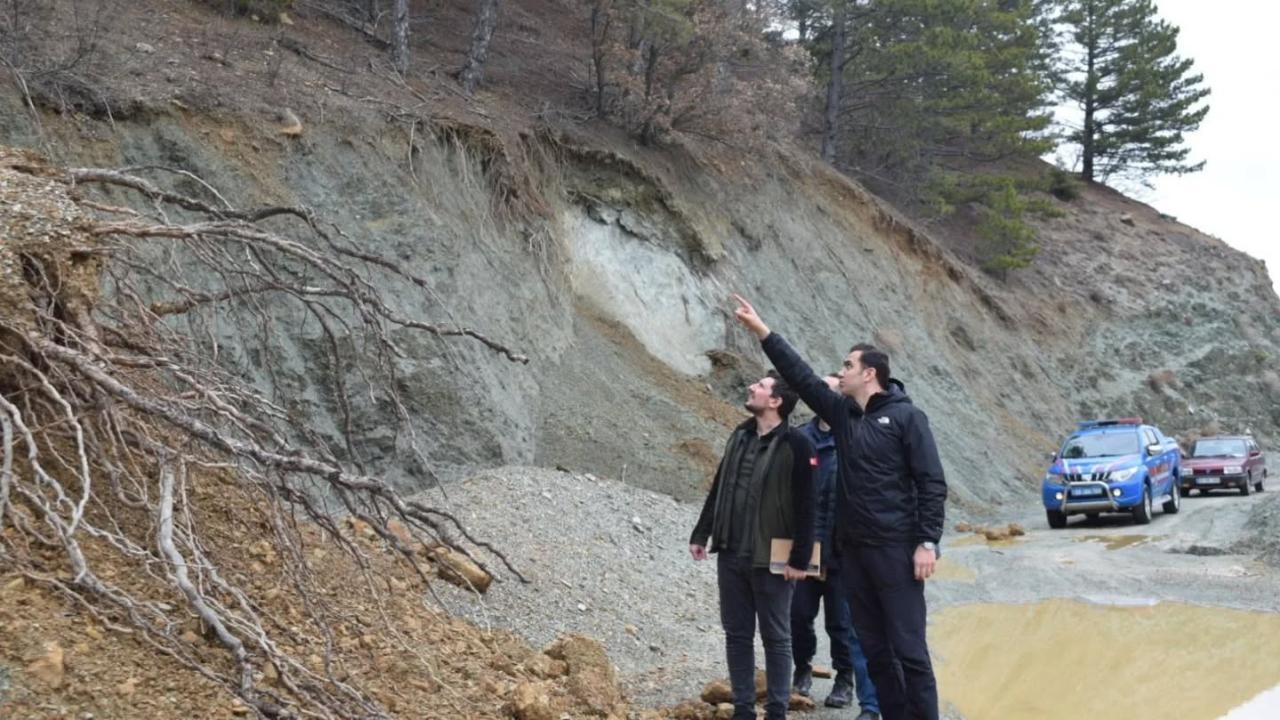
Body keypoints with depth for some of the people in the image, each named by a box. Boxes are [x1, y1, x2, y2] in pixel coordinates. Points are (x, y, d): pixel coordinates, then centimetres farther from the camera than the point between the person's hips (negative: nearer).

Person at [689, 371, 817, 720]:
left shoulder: (795, 444, -12)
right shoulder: (740, 436, 10)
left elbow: (805, 506, -14)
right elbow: (718, 490, 17)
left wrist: (800, 558, -16)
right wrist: (701, 534, 15)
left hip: (771, 561, -6)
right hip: (730, 556, 6)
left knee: (776, 637, 5)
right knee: (737, 634, 10)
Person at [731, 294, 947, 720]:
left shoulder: (906, 416, -5)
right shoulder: (842, 413, 11)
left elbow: (932, 483, -9)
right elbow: (800, 376, 12)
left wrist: (927, 543, -15)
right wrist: (761, 330, 9)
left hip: (895, 548, -6)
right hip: (852, 548, 6)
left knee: (909, 648, -6)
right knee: (874, 648, 9)